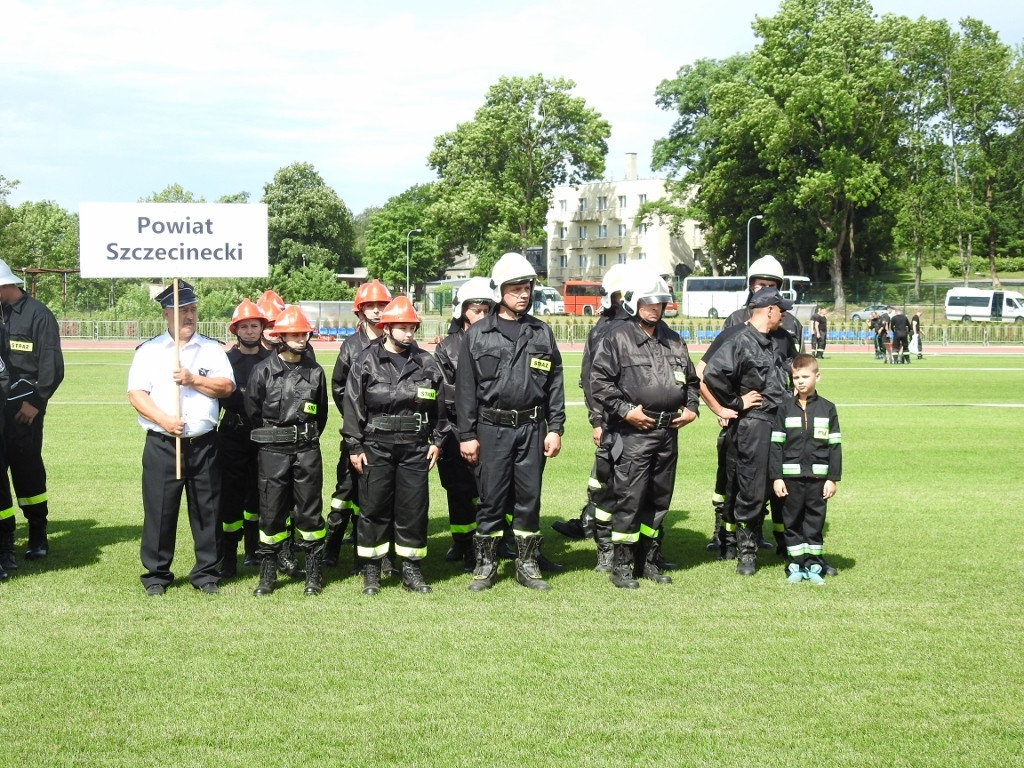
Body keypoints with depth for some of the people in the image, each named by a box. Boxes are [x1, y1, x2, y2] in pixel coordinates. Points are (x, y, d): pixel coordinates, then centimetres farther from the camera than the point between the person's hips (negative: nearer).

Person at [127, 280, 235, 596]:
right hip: (162, 444, -1)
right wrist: (164, 420, -17)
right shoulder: (149, 350, 5)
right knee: (159, 510, 1)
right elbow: (136, 394, -4)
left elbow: (226, 387, -1)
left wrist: (194, 380, -14)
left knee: (207, 510, 5)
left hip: (204, 443, 1)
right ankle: (156, 574, 14)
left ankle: (206, 572, 16)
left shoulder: (212, 348, 10)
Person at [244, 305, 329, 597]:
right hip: (273, 452, -1)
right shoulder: (263, 371, -3)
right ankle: (267, 574, 15)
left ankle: (314, 573, 14)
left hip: (307, 450, 1)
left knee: (310, 511, 5)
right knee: (271, 512, 4)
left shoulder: (315, 372, 3)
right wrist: (269, 439, 9)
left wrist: (308, 439, 12)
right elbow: (252, 411, 3)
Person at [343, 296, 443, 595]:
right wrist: (354, 446, -5)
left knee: (414, 508, 4)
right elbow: (353, 404, -2)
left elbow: (440, 403, 12)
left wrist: (436, 441, 7)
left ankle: (411, 570, 14)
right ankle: (371, 572, 11)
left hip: (415, 447, 2)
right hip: (376, 446, -2)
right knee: (374, 508, 2)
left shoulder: (426, 362, 7)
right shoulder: (366, 361, -1)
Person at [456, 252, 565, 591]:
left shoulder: (542, 333, 9)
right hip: (492, 428, -2)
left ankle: (527, 563, 17)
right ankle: (486, 564, 13)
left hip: (532, 428, 2)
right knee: (491, 497, 2)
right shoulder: (477, 335, 1)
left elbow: (555, 385, 9)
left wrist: (555, 429, 3)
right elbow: (466, 388, 0)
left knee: (529, 497, 6)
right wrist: (466, 434, -4)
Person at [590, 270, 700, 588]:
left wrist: (691, 408, 10)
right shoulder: (617, 338, -4)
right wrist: (625, 410, -15)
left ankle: (649, 561, 23)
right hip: (632, 432, -6)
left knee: (659, 499, 12)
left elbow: (691, 379, 25)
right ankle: (621, 565, 3)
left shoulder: (674, 341, 16)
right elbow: (599, 380, -10)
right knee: (629, 498, -6)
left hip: (668, 432, 7)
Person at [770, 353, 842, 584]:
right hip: (791, 476, 0)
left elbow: (835, 446, 5)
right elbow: (776, 444, 2)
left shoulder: (827, 409, 4)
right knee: (792, 522, 5)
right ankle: (795, 565, 12)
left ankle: (814, 565, 13)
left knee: (815, 522, 5)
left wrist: (833, 478, 0)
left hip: (818, 476, 0)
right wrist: (776, 477, -4)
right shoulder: (785, 408, 3)